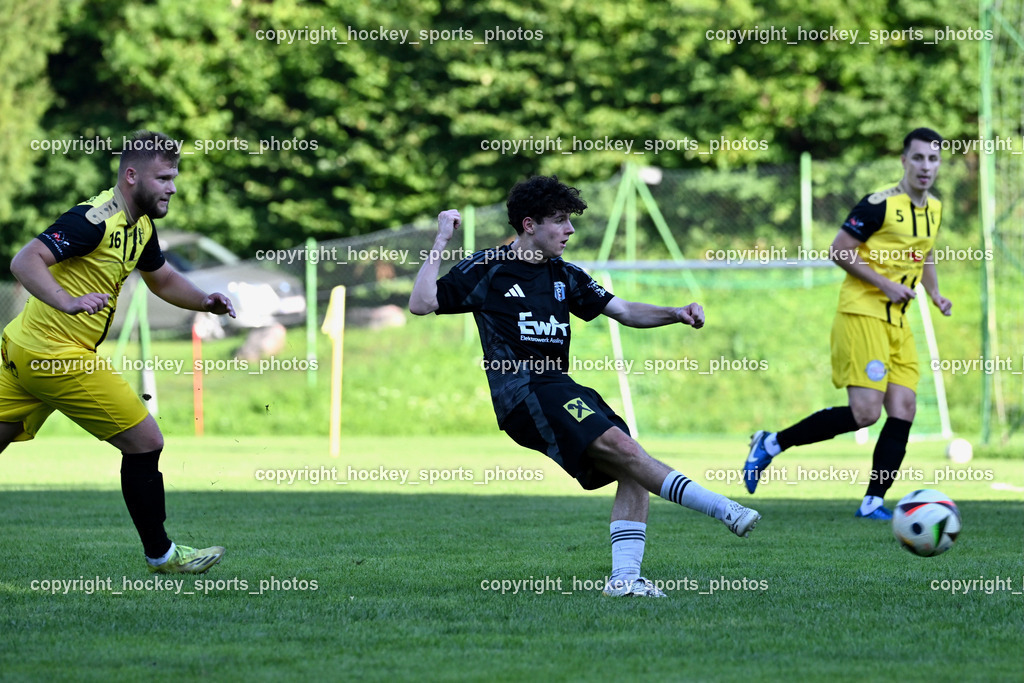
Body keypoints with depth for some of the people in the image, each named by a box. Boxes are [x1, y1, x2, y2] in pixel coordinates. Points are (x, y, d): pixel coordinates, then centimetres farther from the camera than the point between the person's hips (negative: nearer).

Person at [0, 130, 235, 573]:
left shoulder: (140, 226, 10)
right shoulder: (95, 219, -20)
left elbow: (163, 279, 25)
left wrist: (205, 301, 7)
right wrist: (67, 301, -43)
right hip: (57, 355, -10)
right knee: (145, 443, -2)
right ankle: (160, 554, 10)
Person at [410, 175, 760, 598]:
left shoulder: (564, 276, 19)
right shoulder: (487, 269, 2)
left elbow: (624, 311, 19)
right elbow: (422, 304, -5)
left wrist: (677, 314, 3)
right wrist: (441, 243, -9)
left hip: (560, 388, 8)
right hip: (523, 392, -8)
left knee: (633, 473, -9)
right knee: (621, 446, -24)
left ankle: (624, 577, -12)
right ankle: (722, 509, -29)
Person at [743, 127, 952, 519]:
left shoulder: (933, 209, 13)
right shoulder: (881, 204, -12)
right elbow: (839, 251, -12)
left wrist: (934, 294, 13)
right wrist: (885, 284, -17)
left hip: (897, 321, 8)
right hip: (862, 314, -8)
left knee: (903, 410, -4)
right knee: (865, 412, -17)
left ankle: (874, 502, -1)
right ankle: (772, 444, -3)